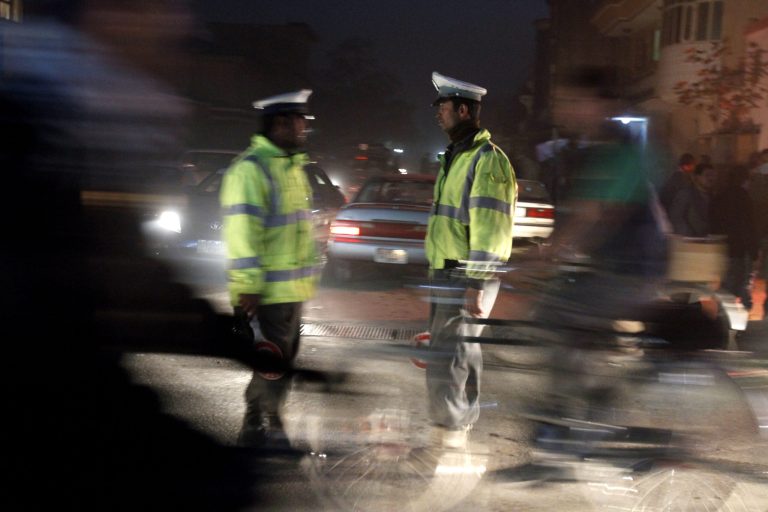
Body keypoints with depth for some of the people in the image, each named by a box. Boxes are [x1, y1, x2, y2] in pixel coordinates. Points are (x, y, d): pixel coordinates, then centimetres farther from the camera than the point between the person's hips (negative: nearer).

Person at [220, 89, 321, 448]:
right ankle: (261, 432, 3)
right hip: (266, 293, -10)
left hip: (292, 290, 10)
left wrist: (310, 272, 22)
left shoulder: (293, 166, 17)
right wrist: (248, 287, -23)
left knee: (281, 365, 15)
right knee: (271, 367, -7)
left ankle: (260, 431, 25)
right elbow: (241, 230, -20)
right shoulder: (251, 168, -14)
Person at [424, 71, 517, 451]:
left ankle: (447, 429, -4)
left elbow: (490, 230, -20)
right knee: (463, 354, 14)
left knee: (446, 357, -10)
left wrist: (476, 287, -23)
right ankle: (461, 429, 21)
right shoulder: (454, 157, 17)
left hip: (468, 277, -10)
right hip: (446, 275, 10)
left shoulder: (487, 160, -14)